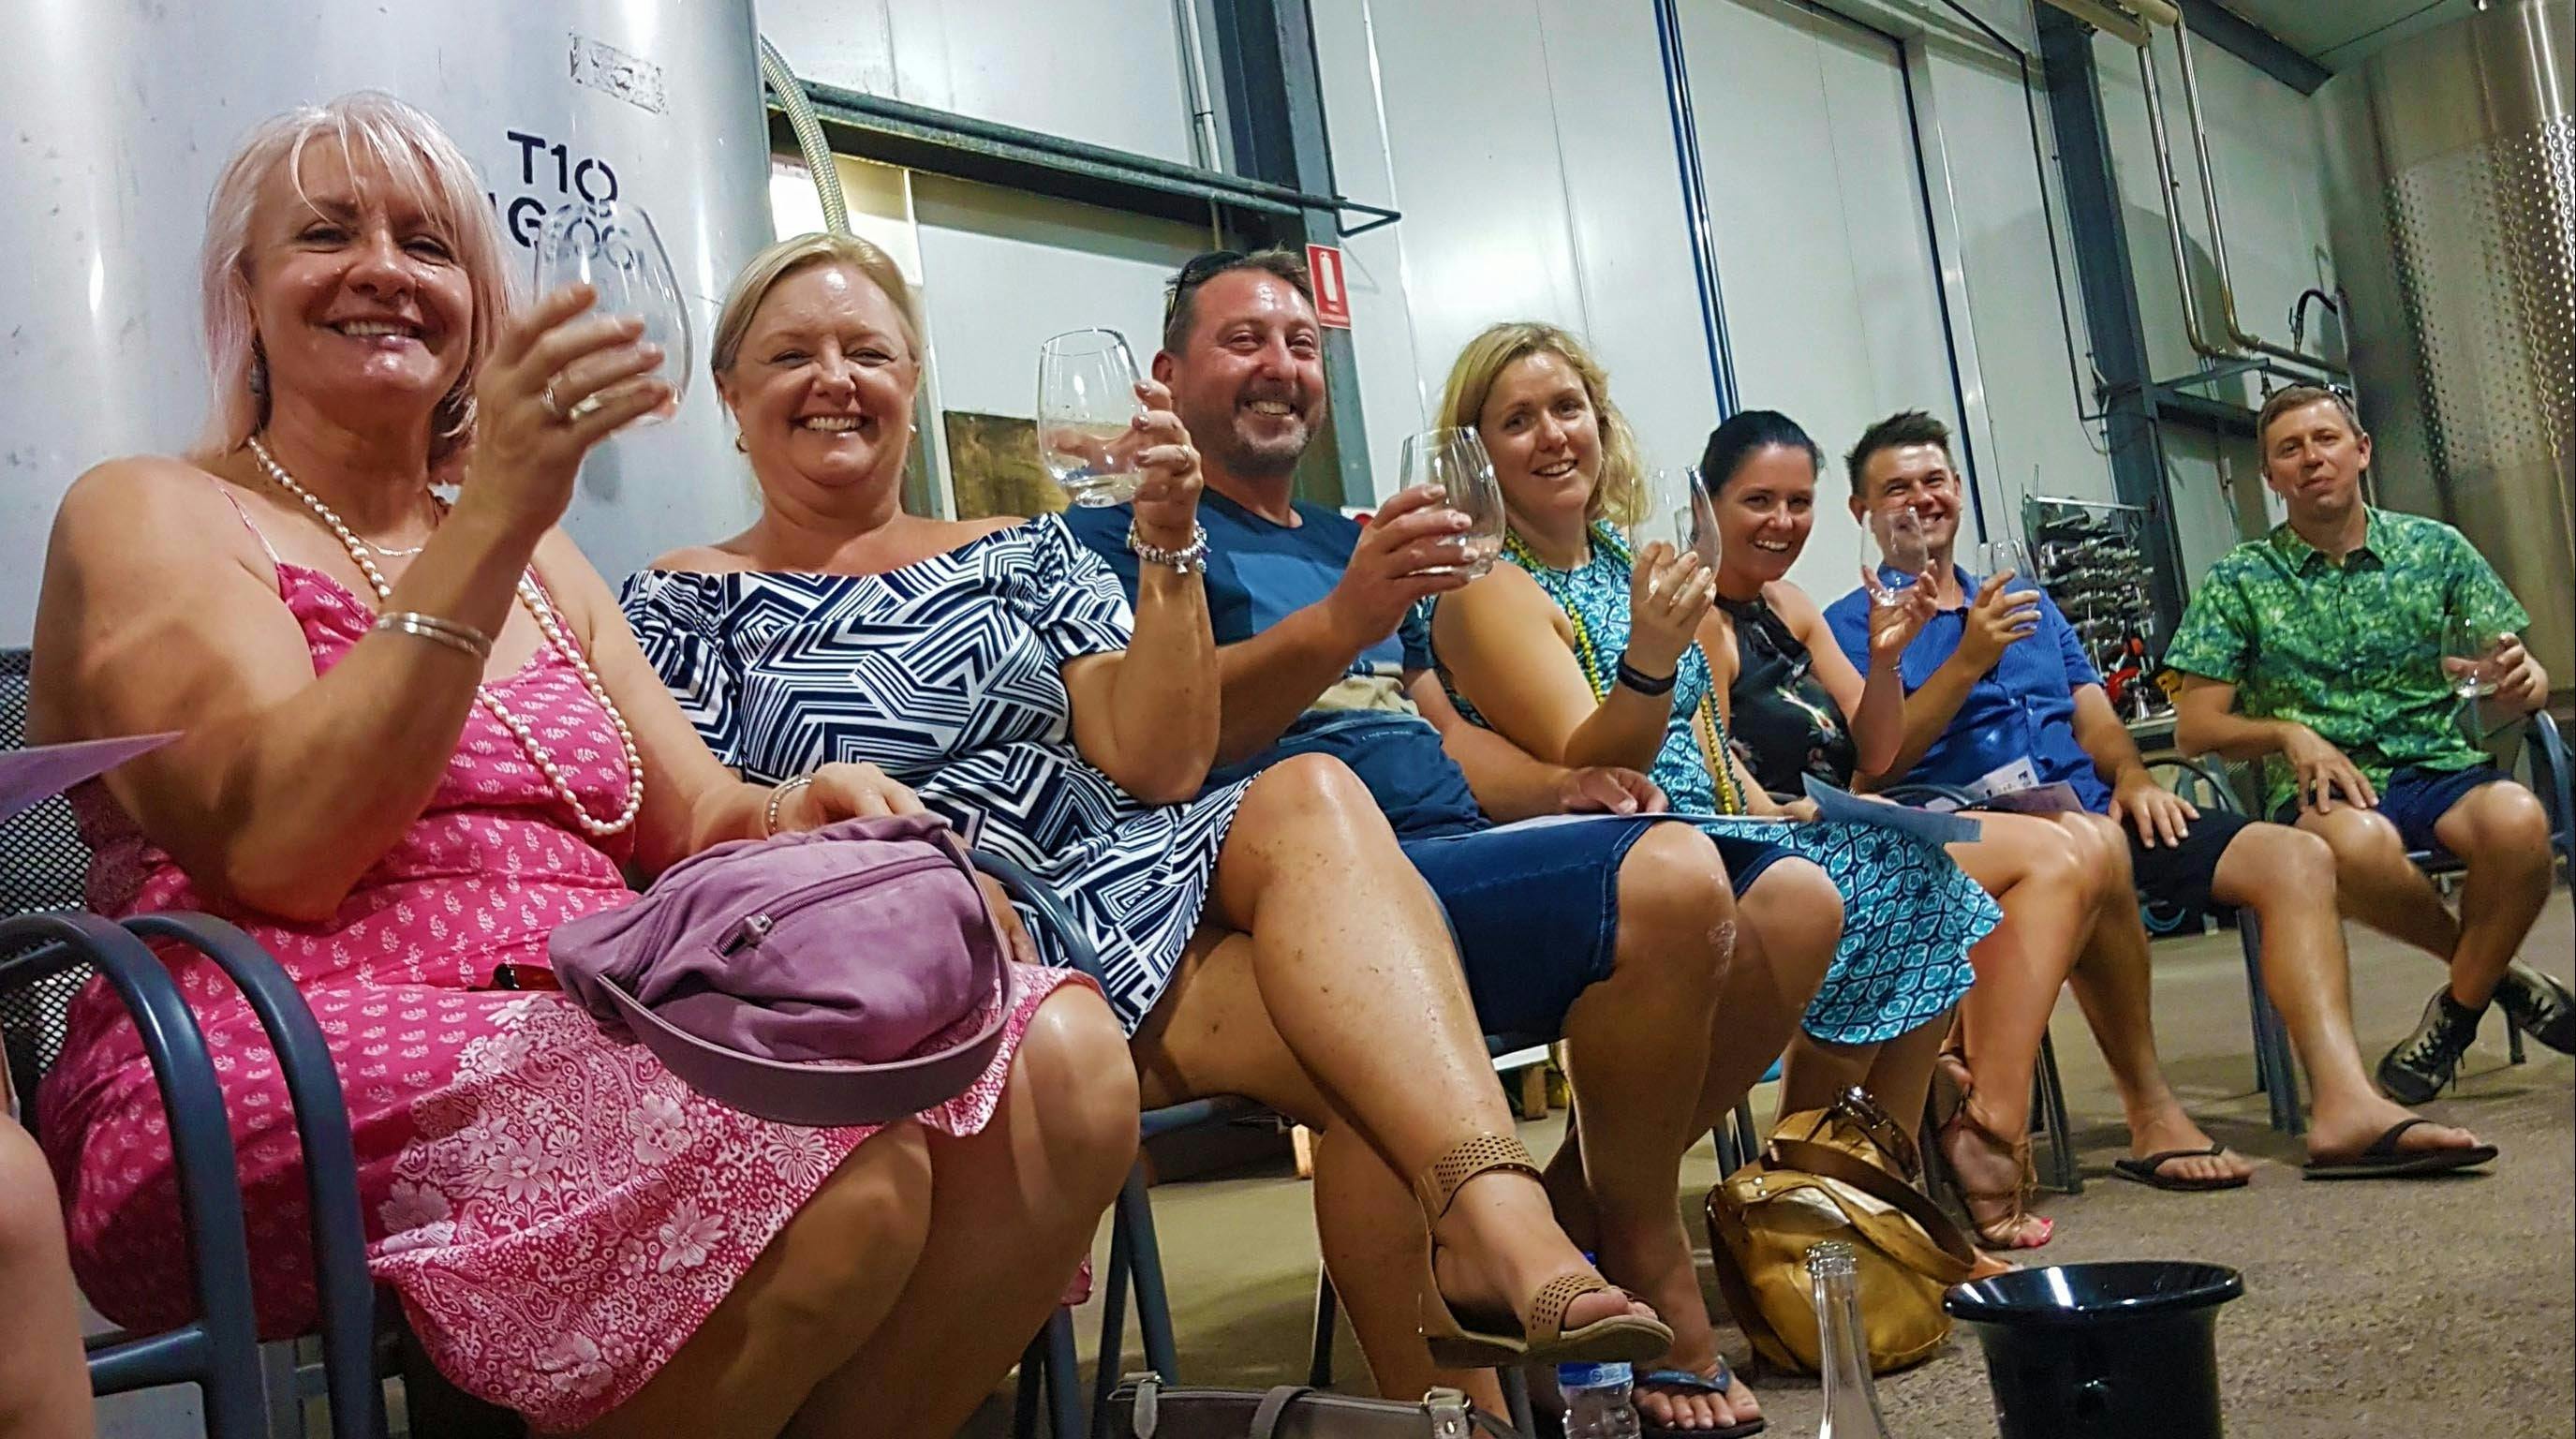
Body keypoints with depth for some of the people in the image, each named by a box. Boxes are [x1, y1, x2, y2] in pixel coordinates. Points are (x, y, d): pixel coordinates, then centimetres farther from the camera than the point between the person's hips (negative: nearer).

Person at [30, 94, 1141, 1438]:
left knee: (1059, 1061, -20)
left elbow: (695, 815, 18)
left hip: (604, 1041, 6)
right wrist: (491, 517, -16)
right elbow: (282, 852, -11)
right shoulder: (151, 515, 6)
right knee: (839, 1161, -33)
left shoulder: (538, 560, 25)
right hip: (302, 1073, -6)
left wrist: (802, 816, -7)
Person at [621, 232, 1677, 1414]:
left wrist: (1165, 546, -4)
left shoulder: (1022, 556, 18)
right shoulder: (681, 602, 12)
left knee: (1309, 798, -31)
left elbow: (1158, 770, 5)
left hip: (1117, 894, 4)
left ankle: (1497, 1226, -44)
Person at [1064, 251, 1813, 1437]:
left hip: (1463, 847, 9)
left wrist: (1559, 788, 5)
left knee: (1793, 902, -1)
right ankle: (1647, 1261, -5)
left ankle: (1582, 1211, 7)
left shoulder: (1346, 542, 29)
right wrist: (1341, 621, -27)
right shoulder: (1126, 535, 4)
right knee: (1670, 879, -29)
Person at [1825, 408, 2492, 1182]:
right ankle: (2152, 1116, -27)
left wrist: (2131, 776, -2)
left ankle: (2345, 1107, -22)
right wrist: (1968, 660, -17)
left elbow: (2096, 718, 20)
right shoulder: (1855, 623, 7)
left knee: (2295, 855, -10)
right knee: (2092, 843, -39)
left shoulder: (2029, 605, 29)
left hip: (2096, 808, 7)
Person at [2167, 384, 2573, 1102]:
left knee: (2516, 819, -33)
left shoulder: (2437, 549, 9)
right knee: (2359, 843, -37)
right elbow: (2194, 725, 2)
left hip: (2442, 767, 2)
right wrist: (2288, 733, -16)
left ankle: (2459, 1005, -8)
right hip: (2320, 792, -1)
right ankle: (2496, 970, -7)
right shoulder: (2239, 580, 5)